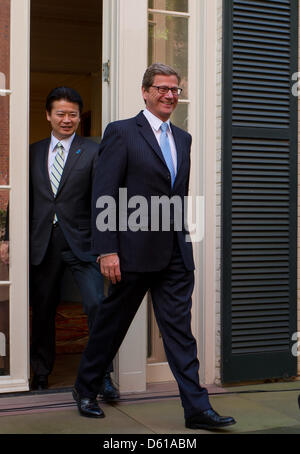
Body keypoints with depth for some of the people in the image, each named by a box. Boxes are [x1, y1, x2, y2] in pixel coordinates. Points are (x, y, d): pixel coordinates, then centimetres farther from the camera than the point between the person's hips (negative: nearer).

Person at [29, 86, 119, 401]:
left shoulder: (93, 152, 1)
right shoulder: (33, 152, 12)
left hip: (81, 242, -3)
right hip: (42, 243, 3)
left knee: (96, 304, -14)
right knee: (42, 311, 13)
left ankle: (102, 376, -3)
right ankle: (41, 374, 30)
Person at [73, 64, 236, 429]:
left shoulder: (182, 139, 14)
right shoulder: (121, 133, -5)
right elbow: (103, 196, -11)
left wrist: (184, 242, 14)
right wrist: (107, 251, -17)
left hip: (176, 255, 5)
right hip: (134, 252, -5)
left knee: (179, 329, 4)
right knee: (112, 323, 10)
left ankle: (197, 409, 7)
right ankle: (85, 389, 31)